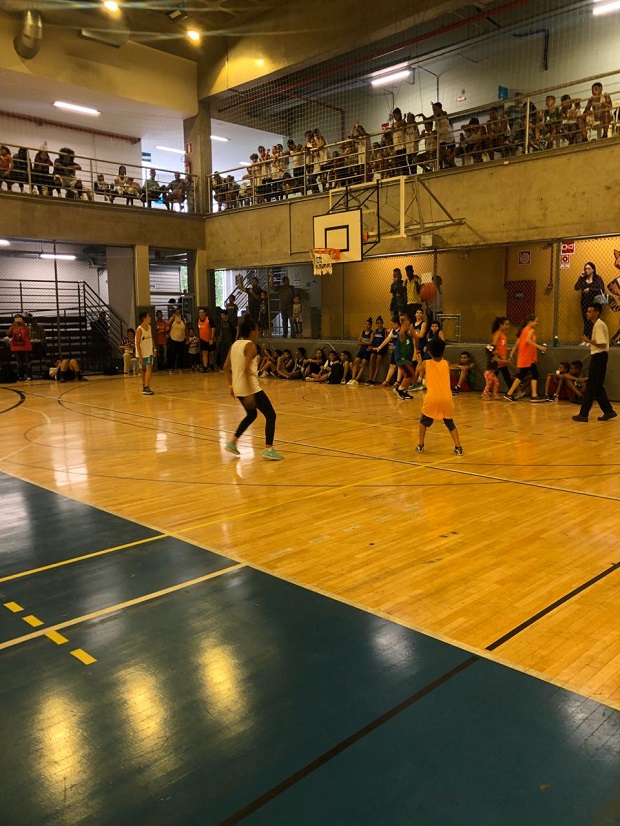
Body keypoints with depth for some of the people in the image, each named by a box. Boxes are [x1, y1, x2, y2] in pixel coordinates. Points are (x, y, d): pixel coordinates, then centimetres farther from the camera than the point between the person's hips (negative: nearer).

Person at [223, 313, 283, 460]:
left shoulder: (235, 344, 10)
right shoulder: (250, 345, -12)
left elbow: (226, 367, 12)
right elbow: (247, 369, -22)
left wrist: (231, 386, 20)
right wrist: (249, 394, -23)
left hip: (238, 388, 8)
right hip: (250, 387, -8)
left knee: (251, 415, 28)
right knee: (271, 415, 3)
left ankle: (232, 443, 26)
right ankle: (269, 449, -2)